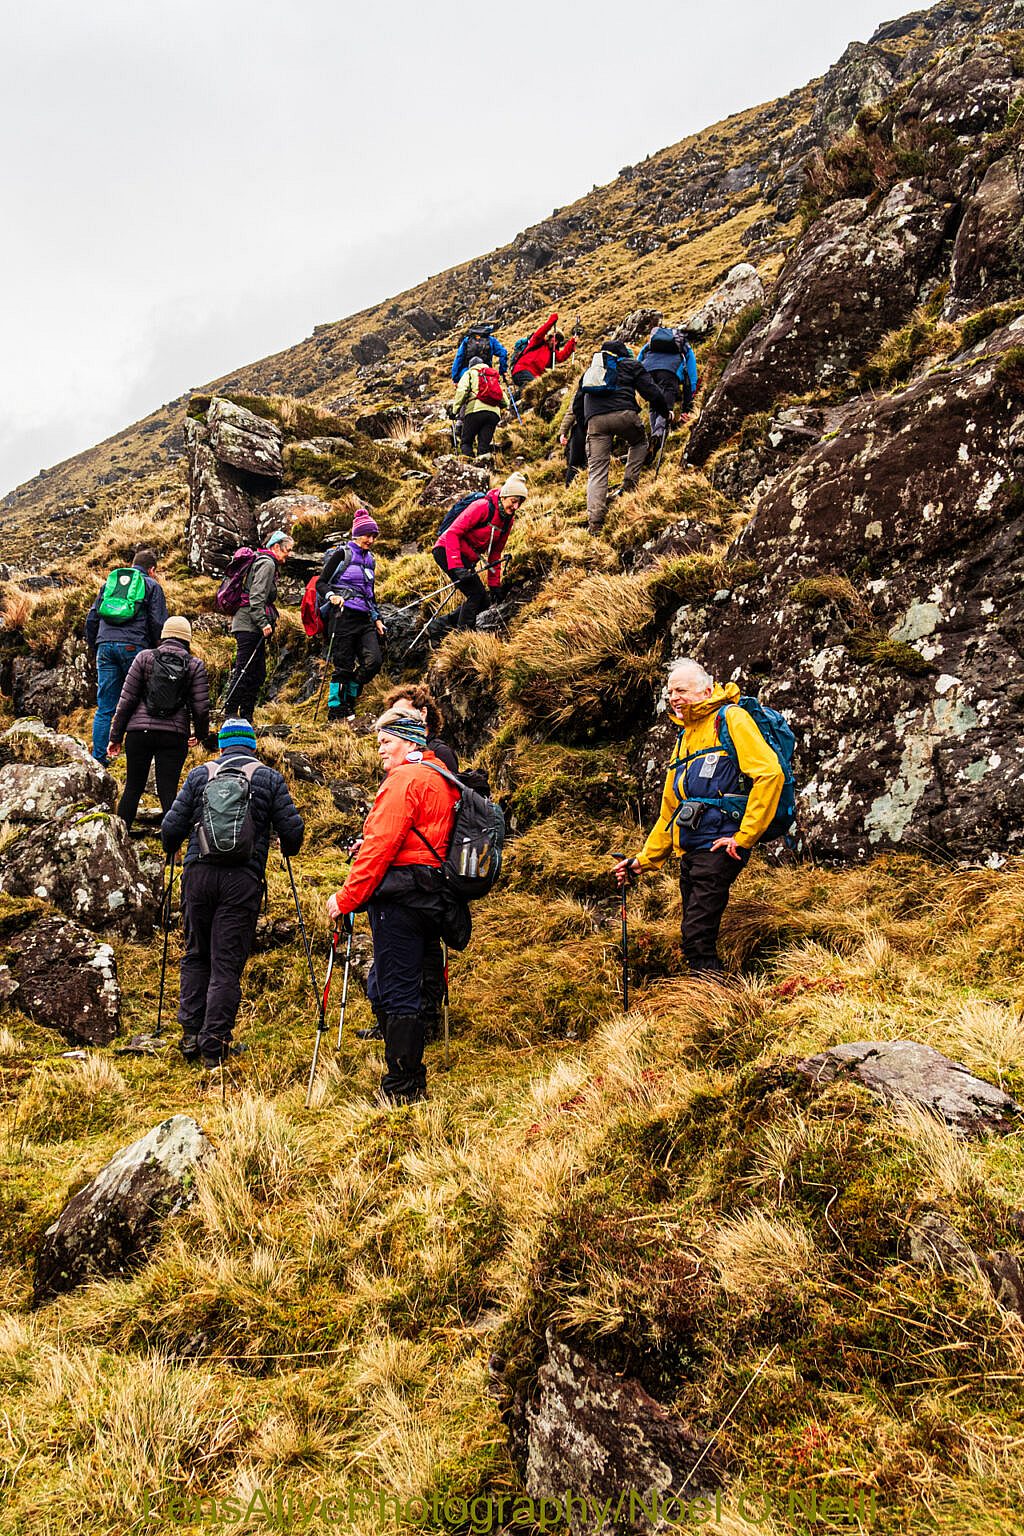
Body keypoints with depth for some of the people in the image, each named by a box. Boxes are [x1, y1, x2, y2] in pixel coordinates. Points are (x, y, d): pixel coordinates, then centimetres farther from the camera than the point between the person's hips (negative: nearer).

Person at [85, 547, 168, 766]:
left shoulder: (110, 581, 23)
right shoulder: (152, 585, 10)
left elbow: (91, 619, 20)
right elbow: (158, 623, 0)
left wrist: (95, 647, 25)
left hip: (105, 645, 4)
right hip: (134, 646, -4)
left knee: (104, 708, 4)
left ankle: (98, 760, 0)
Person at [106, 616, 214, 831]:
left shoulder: (145, 657, 3)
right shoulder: (195, 665, 3)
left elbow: (126, 699, 2)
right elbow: (201, 707, 1)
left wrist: (116, 736, 8)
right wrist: (201, 734, 19)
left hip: (139, 732, 1)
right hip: (175, 736, 0)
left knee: (132, 788, 11)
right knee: (168, 792, 1)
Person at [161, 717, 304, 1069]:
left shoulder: (200, 774, 9)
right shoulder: (269, 778, 6)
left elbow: (171, 827, 6)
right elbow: (292, 828, 1)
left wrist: (171, 848, 28)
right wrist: (288, 851, 23)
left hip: (198, 874, 2)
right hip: (242, 881, -2)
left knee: (195, 956, 18)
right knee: (227, 964, 2)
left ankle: (190, 1034, 16)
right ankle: (213, 1047, 2)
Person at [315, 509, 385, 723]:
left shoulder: (369, 558, 20)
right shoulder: (342, 554, -1)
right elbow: (321, 583, -3)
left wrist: (377, 618, 21)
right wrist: (332, 596, -22)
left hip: (364, 618, 6)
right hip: (343, 615, -6)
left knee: (374, 661, -9)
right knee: (344, 666, -6)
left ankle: (349, 698, 11)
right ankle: (335, 710, 6)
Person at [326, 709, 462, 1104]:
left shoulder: (405, 778, -9)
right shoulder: (441, 779, 21)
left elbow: (381, 845, -16)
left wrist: (346, 898, -13)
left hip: (399, 895, -10)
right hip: (428, 896, 10)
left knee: (397, 994, -5)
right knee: (383, 990, 17)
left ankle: (402, 1090, 0)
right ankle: (410, 1082, 22)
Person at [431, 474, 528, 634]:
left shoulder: (508, 521, 5)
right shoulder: (482, 507, -20)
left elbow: (495, 553, 13)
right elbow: (453, 533, -23)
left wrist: (494, 584, 9)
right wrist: (456, 567, -30)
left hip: (466, 560, 9)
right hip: (447, 550, -9)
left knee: (482, 602, 4)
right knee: (476, 593, -18)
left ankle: (443, 625, 14)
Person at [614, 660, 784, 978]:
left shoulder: (731, 719, -2)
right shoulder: (685, 737, 23)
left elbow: (770, 773, -15)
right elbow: (670, 809, 27)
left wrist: (744, 836, -16)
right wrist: (644, 860, 23)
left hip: (719, 846, -8)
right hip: (690, 850, 8)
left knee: (697, 937, -13)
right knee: (695, 936, 7)